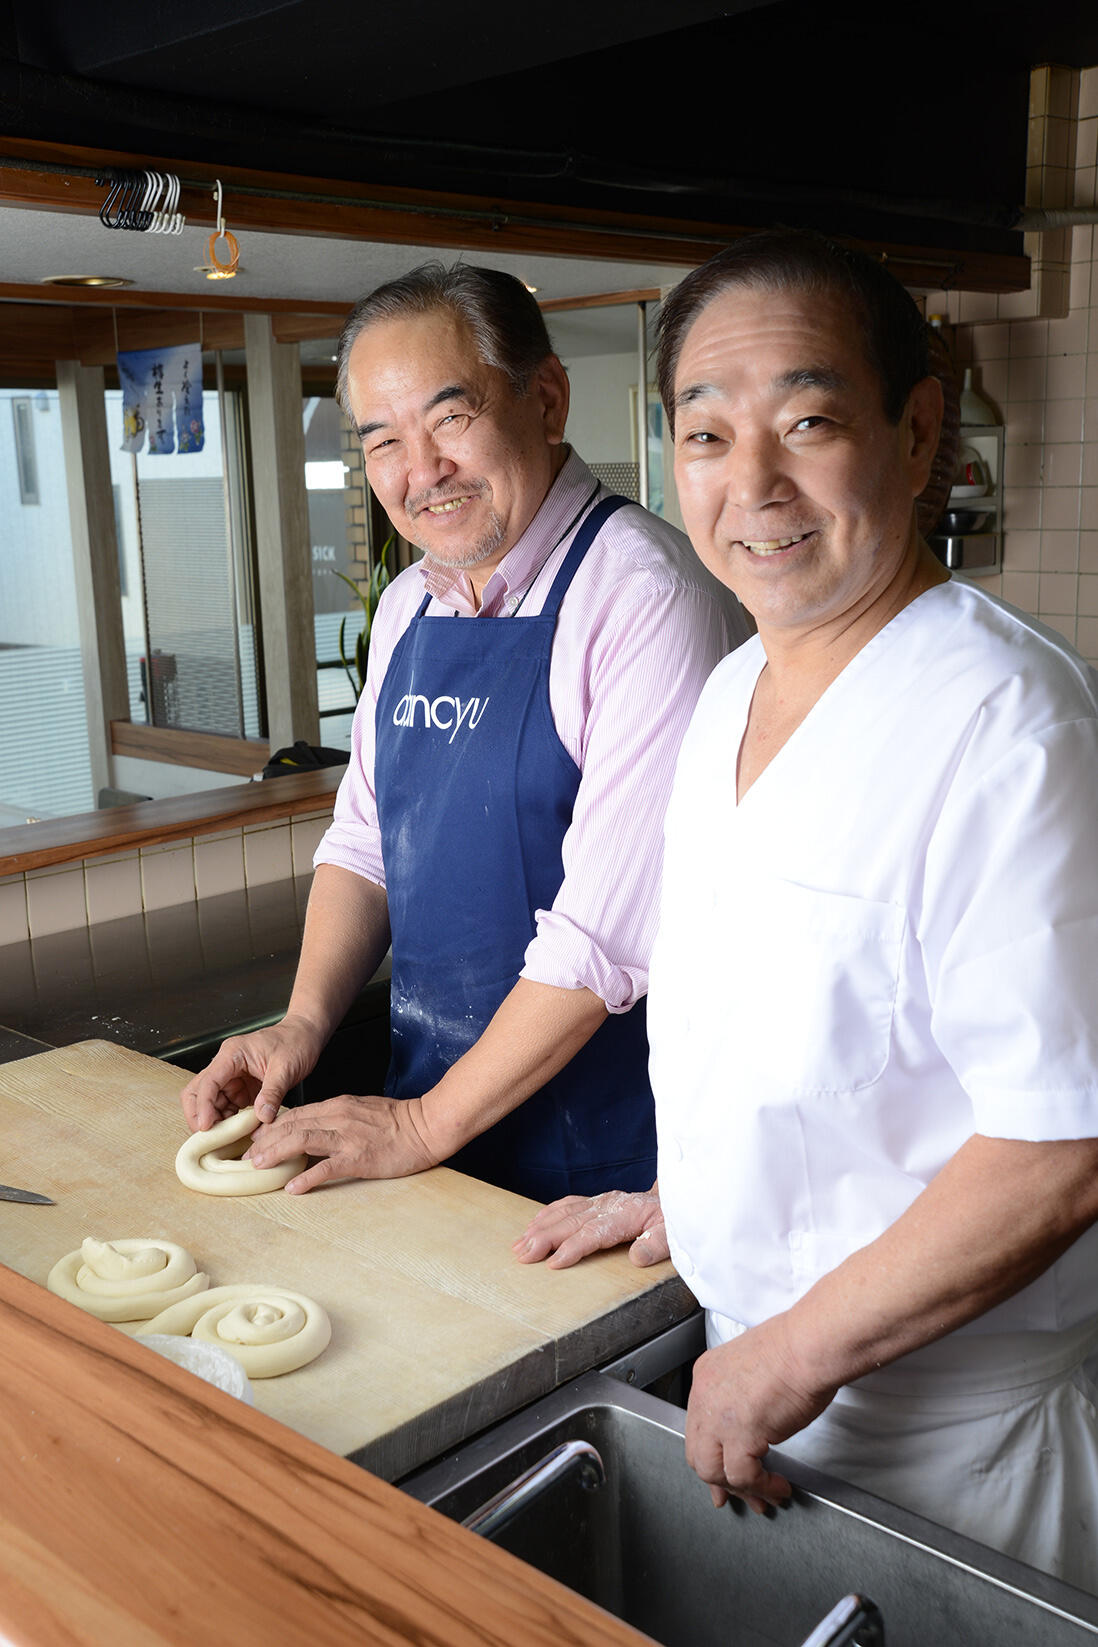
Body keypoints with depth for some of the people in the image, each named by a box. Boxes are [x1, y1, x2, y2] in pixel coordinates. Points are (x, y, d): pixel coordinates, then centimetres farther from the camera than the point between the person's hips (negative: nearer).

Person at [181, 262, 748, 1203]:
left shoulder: (646, 597, -20)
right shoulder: (409, 607, 5)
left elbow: (613, 928, -24)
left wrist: (427, 1125, -17)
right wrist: (306, 1020, -2)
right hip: (430, 1105, 7)